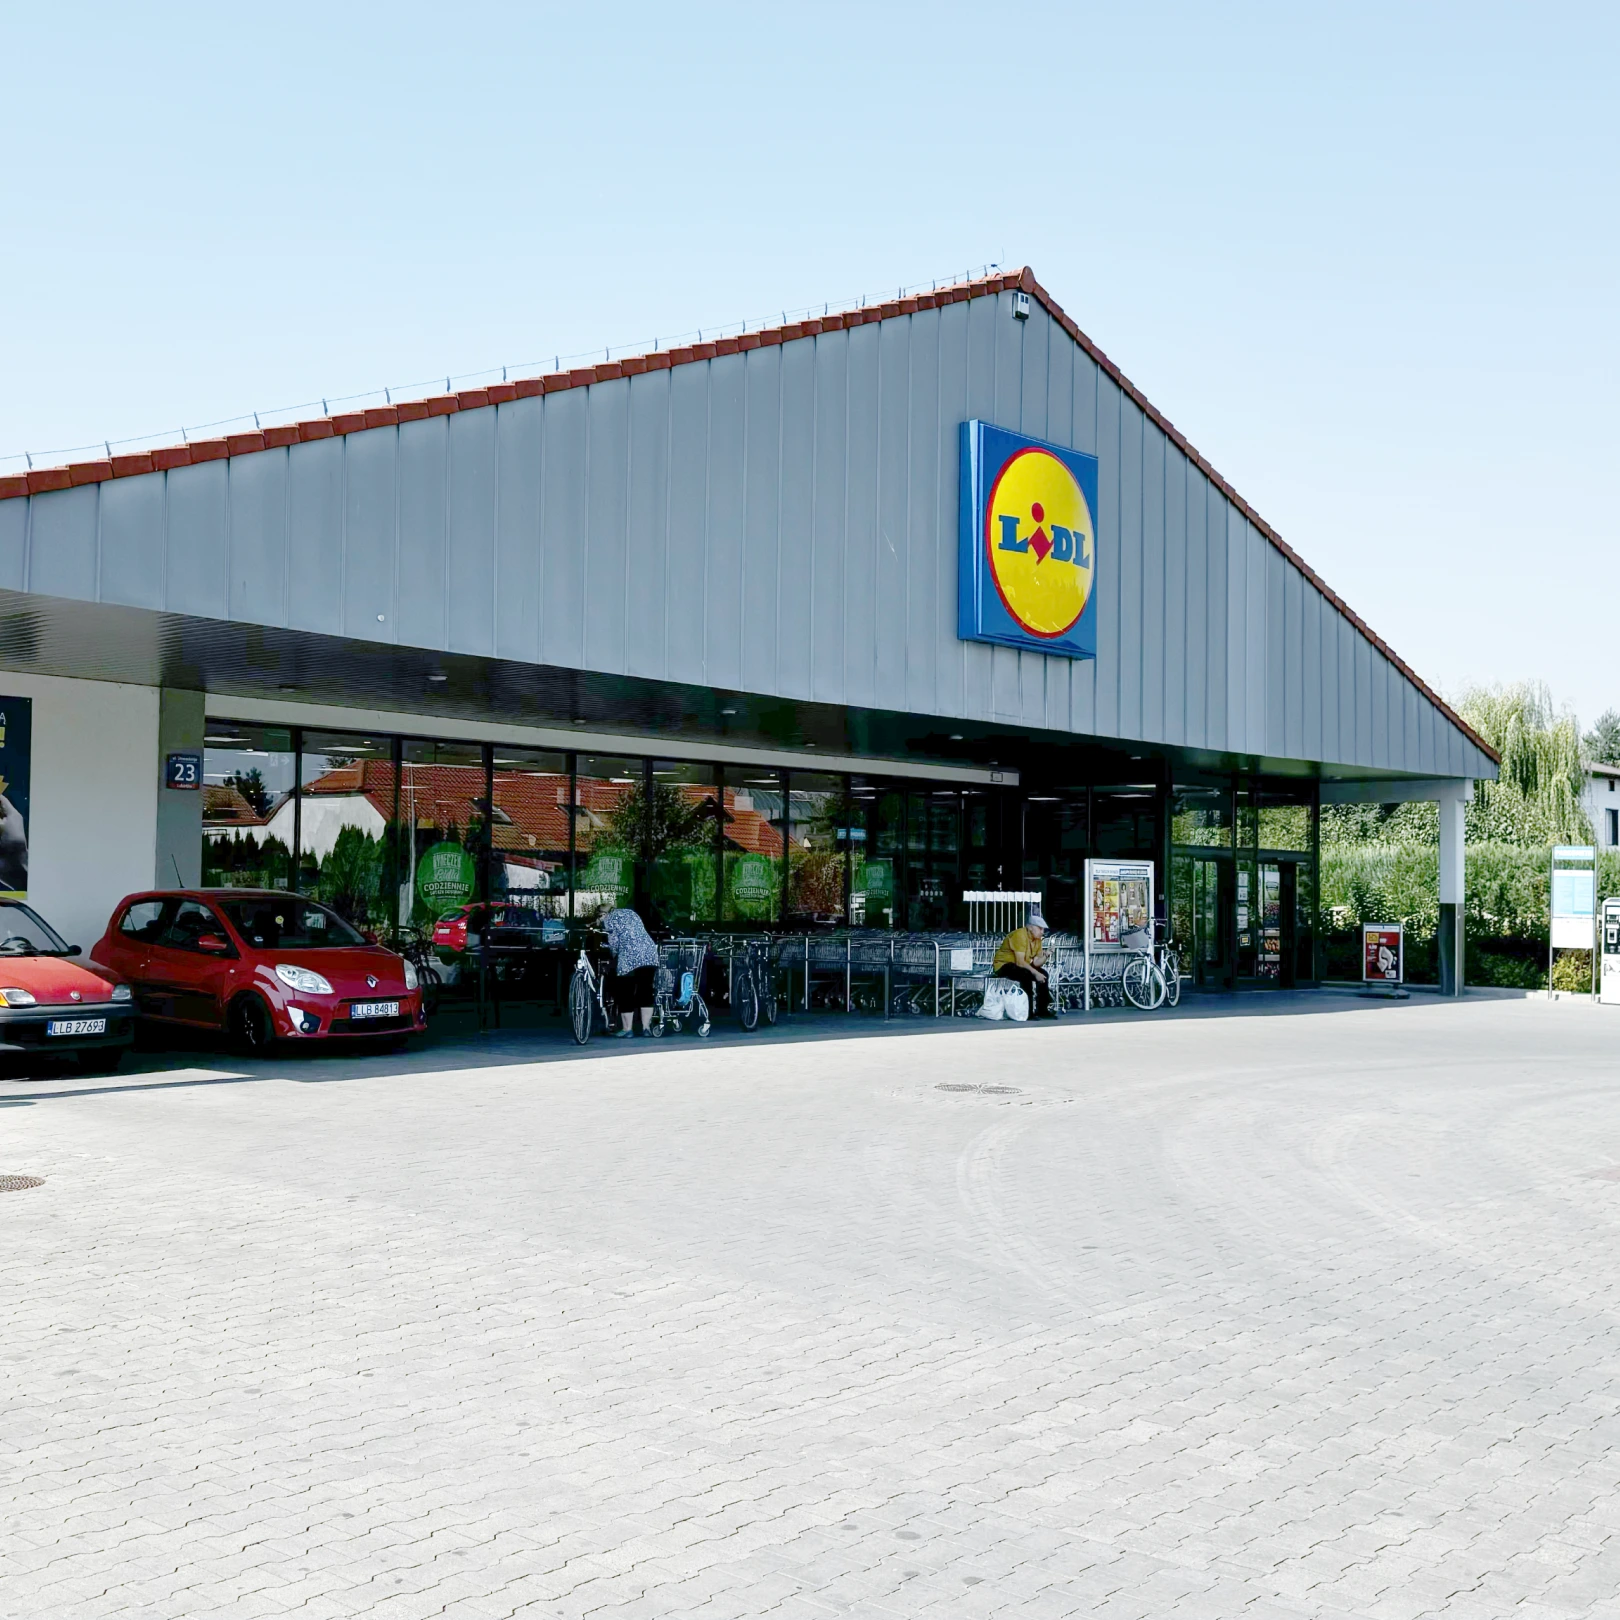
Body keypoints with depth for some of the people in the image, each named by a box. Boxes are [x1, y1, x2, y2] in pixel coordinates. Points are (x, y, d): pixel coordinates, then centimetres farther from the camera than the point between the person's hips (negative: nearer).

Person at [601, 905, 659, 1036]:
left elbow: (613, 943, -2)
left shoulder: (609, 918, 4)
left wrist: (615, 956, 16)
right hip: (650, 954, 6)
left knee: (625, 995, 4)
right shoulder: (631, 912, 25)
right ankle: (646, 1027, 11)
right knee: (646, 992, 13)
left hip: (630, 958, -6)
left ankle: (627, 1029, 7)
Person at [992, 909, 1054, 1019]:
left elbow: (1036, 962, -4)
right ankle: (1028, 1012, -28)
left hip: (1020, 966, 9)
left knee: (1043, 973, -5)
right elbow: (1020, 962, -29)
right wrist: (1035, 973, -28)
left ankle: (1042, 1010, 0)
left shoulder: (1037, 939, 4)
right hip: (1003, 965, -9)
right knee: (1026, 975, -32)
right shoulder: (1020, 935, -23)